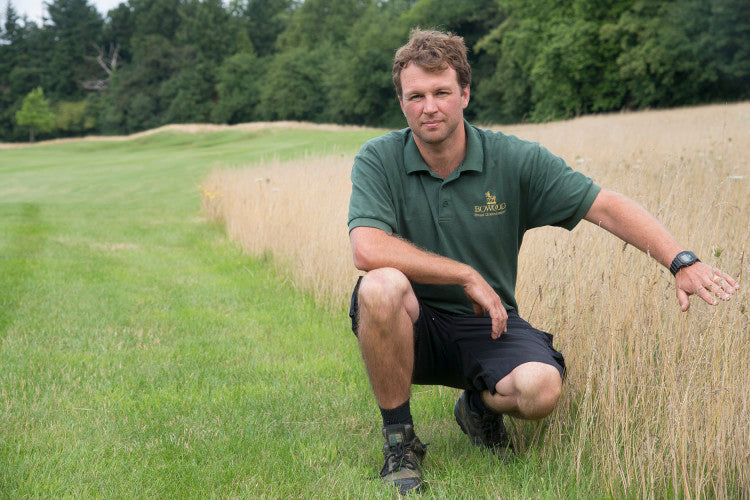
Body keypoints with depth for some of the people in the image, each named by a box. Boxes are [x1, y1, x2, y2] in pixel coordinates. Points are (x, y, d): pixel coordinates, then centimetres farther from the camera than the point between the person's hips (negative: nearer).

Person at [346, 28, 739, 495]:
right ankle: (399, 439, -13)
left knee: (541, 387, -30)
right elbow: (367, 249, -24)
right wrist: (467, 276, -22)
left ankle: (482, 404, 11)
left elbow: (606, 206, -7)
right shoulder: (378, 160, -10)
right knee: (382, 286, -36)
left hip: (486, 325, 1)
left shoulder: (515, 159, -7)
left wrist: (683, 261, -19)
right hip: (413, 323, -1)